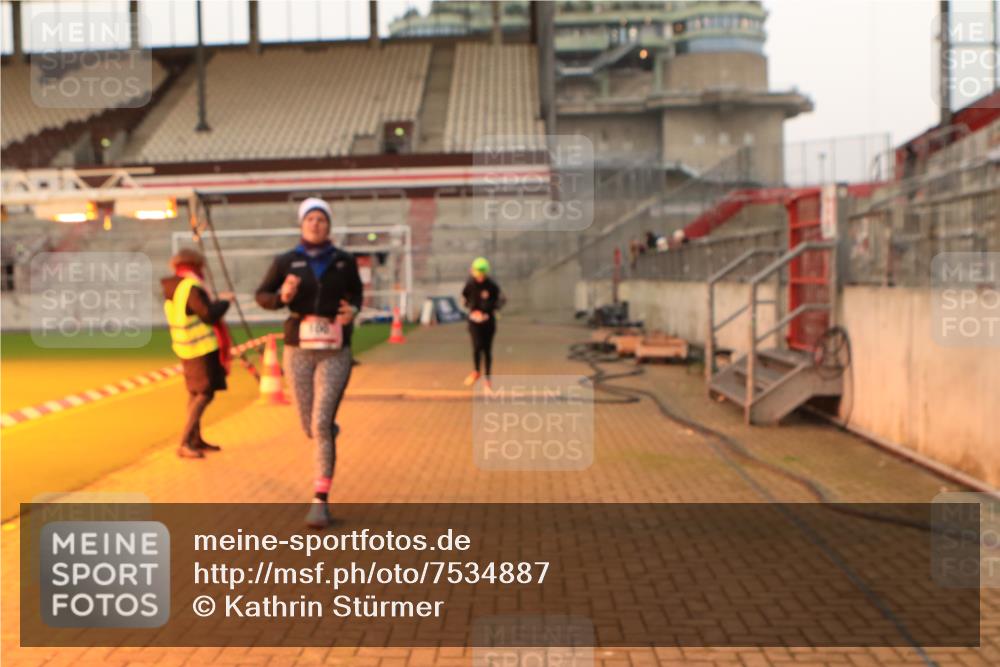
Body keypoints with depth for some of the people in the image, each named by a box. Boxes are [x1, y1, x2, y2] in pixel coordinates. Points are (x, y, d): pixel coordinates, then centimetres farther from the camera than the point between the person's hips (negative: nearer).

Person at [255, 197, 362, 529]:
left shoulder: (344, 261, 2)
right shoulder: (286, 261, 0)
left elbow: (356, 293, 19)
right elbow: (262, 295, 8)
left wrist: (353, 310, -3)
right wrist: (282, 296, -14)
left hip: (335, 352, -1)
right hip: (299, 351, 2)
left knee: (321, 425, -13)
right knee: (311, 428, 10)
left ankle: (320, 501, -5)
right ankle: (332, 430, 49)